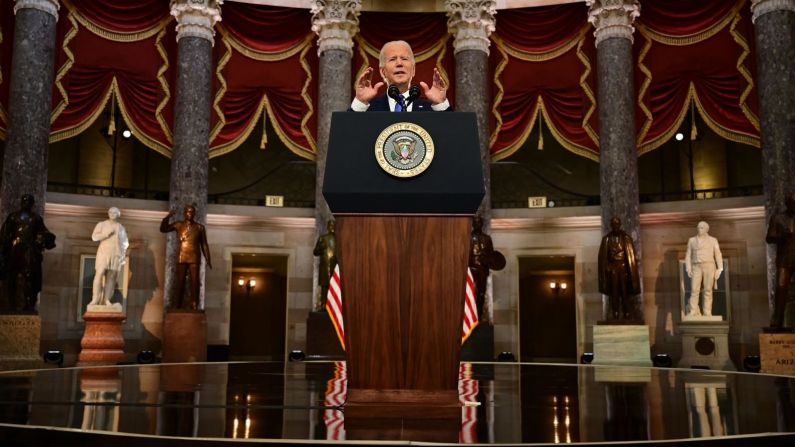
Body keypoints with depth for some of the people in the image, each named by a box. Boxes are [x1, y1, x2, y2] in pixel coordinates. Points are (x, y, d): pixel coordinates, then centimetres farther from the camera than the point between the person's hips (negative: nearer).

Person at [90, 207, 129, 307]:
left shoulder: (121, 228, 16)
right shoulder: (101, 224, 7)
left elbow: (124, 244, 16)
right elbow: (94, 237, -4)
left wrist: (124, 257, 7)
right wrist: (107, 234, -15)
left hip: (116, 254, 2)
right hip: (103, 252, -2)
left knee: (111, 277, -4)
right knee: (99, 274, -15)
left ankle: (106, 300, -7)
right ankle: (96, 299, -17)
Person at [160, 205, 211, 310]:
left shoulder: (200, 227, 8)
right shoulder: (178, 225, 8)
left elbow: (204, 245, 9)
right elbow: (163, 229, 5)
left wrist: (208, 260, 3)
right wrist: (168, 217, -7)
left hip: (195, 258, 0)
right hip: (181, 258, 0)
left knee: (194, 282, -4)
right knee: (179, 282, -1)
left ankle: (194, 306, -4)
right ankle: (178, 306, 2)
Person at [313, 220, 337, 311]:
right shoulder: (322, 238, 12)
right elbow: (315, 252, 9)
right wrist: (321, 247, -9)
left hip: (335, 265, 0)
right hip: (324, 265, 0)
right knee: (324, 285, -4)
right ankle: (323, 304, -4)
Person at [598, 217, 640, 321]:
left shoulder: (626, 238, 4)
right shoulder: (606, 239, 6)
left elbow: (631, 255, 3)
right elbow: (603, 256, 5)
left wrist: (631, 272, -3)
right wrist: (606, 269, -3)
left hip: (623, 267, -1)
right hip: (612, 268, 1)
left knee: (625, 292, -1)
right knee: (613, 293, -1)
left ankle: (627, 314, 2)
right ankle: (615, 314, 0)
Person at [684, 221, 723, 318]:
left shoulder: (713, 240, 6)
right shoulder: (692, 240, 10)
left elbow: (718, 255, 3)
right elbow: (688, 256, 8)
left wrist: (719, 269, -6)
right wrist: (688, 269, -3)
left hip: (709, 266, -1)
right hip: (697, 268, 1)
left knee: (708, 290, -3)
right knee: (694, 290, -8)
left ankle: (707, 314, 1)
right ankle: (692, 313, -8)